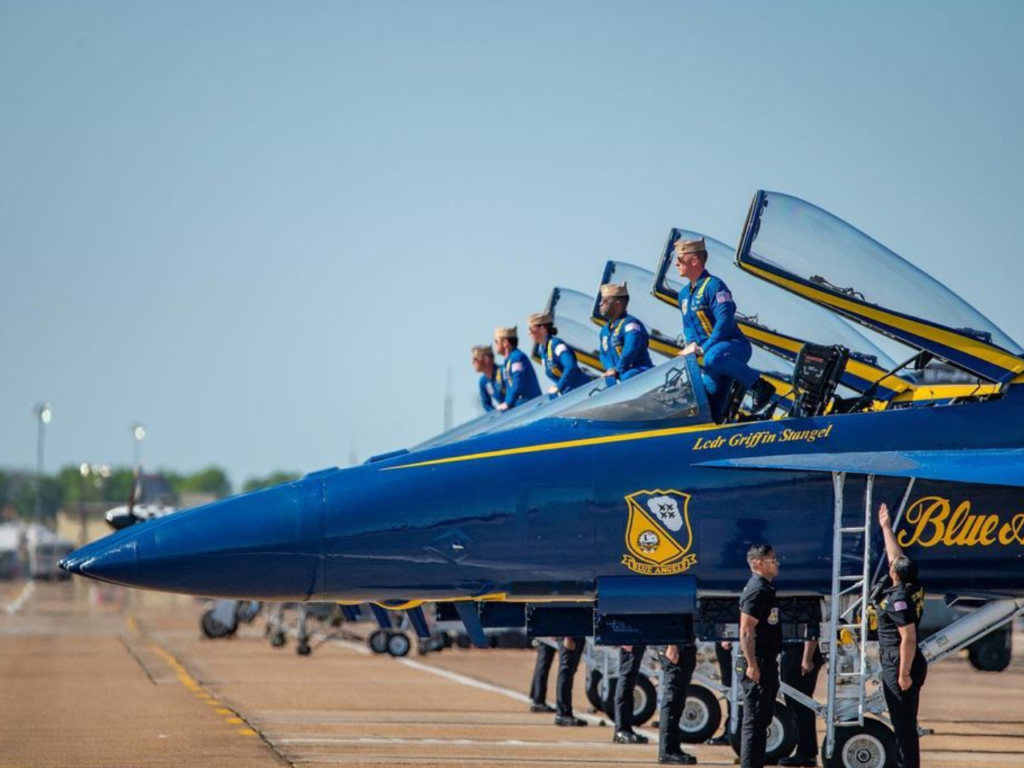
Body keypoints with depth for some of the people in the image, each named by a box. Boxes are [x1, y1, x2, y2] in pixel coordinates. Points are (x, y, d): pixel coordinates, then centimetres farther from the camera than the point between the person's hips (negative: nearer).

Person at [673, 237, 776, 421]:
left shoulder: (714, 285, -11)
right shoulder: (684, 294, 16)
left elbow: (725, 321, -20)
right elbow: (688, 326, 22)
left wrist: (704, 349, -25)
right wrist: (693, 345, 0)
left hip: (735, 346, -8)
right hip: (708, 350, 8)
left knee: (713, 357, -42)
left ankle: (759, 385, -27)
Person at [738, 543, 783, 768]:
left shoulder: (765, 589, 15)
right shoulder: (757, 591, -16)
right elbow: (746, 631, -22)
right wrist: (752, 665, -25)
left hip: (767, 663, 10)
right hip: (758, 665, -10)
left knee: (762, 720, 14)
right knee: (754, 721, -8)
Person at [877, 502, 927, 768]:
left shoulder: (898, 599, -19)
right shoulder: (912, 589, 6)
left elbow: (909, 639, -22)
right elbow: (896, 556, 22)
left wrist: (904, 674, -21)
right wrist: (886, 528, 31)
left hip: (899, 668, -9)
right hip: (911, 666, 9)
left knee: (903, 726, -7)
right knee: (906, 726, 13)